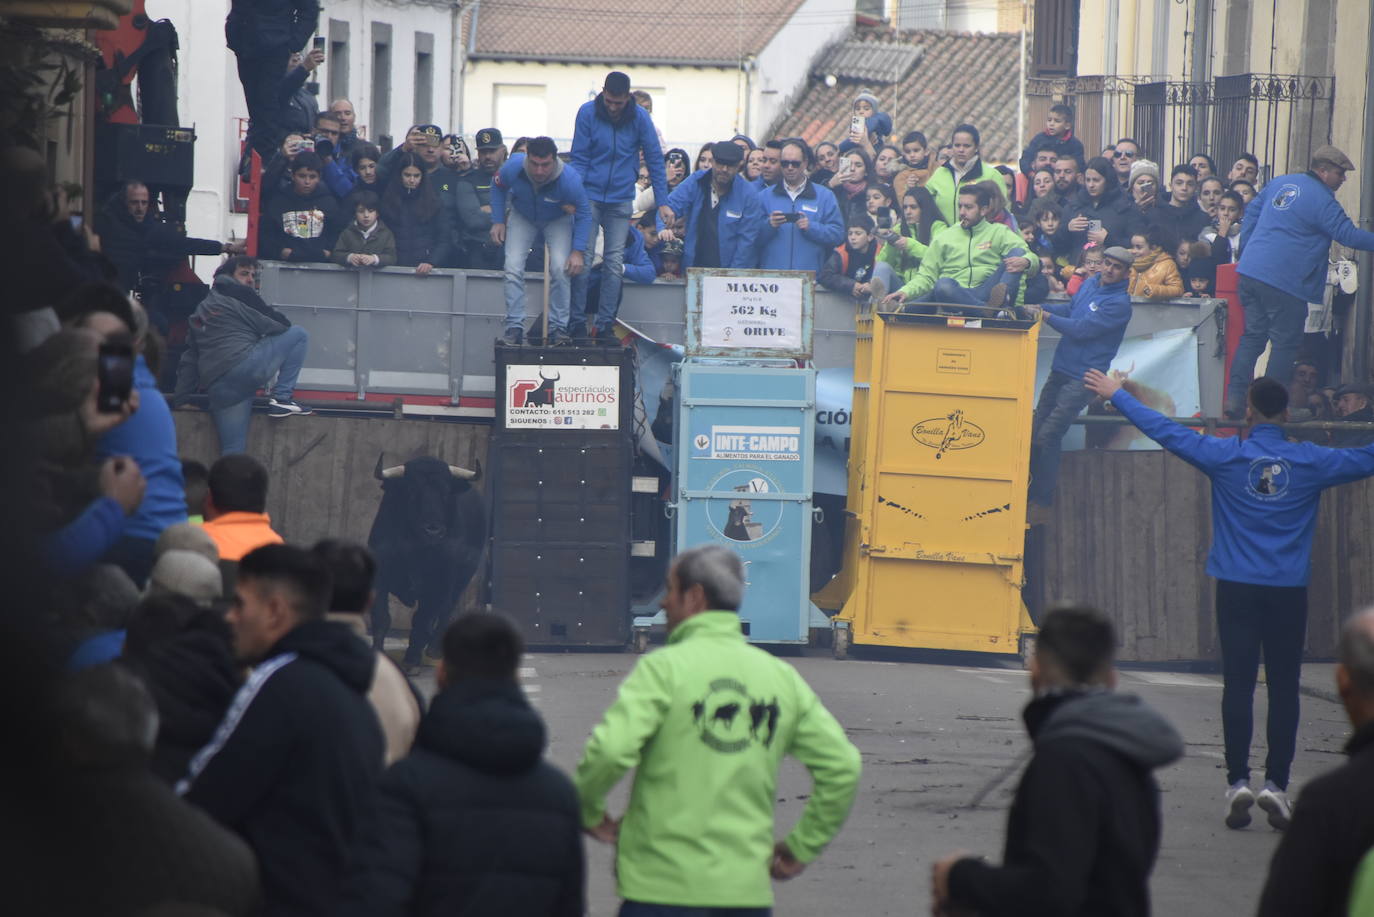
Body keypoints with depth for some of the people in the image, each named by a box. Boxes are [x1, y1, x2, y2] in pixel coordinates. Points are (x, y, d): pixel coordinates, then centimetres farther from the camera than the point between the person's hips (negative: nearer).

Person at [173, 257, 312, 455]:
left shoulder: (201, 310, 29)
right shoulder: (239, 295, 6)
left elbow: (189, 361, 28)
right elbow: (280, 325, 3)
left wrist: (180, 398, 30)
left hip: (216, 390, 7)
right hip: (243, 364, -7)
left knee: (233, 452, 9)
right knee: (298, 334, 8)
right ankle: (282, 397, 2)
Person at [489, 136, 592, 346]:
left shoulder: (569, 180, -37)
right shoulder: (513, 169, -32)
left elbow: (584, 215, -22)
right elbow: (498, 187, -6)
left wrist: (578, 251, -27)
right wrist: (497, 222, -10)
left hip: (558, 220, -2)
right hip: (522, 217, 2)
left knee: (560, 268, -19)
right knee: (513, 268, -12)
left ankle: (559, 328, -8)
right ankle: (514, 327, -5)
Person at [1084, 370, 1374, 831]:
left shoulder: (1227, 455, -4)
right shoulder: (1311, 461, -1)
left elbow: (1166, 431, 2)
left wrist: (1116, 394, 13)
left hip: (1238, 589, 0)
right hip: (1289, 592, 0)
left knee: (1238, 685, 1)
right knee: (1283, 688, 3)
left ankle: (1238, 783, -3)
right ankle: (1276, 784, -2)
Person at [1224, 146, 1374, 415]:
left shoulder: (1280, 183, 15)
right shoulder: (1321, 200, -9)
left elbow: (1252, 213, 22)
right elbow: (1348, 234, -12)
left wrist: (1247, 251, 27)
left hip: (1250, 271, 8)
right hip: (1284, 281, -8)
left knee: (1252, 336, 12)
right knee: (1285, 343, 1)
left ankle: (1234, 398, 8)